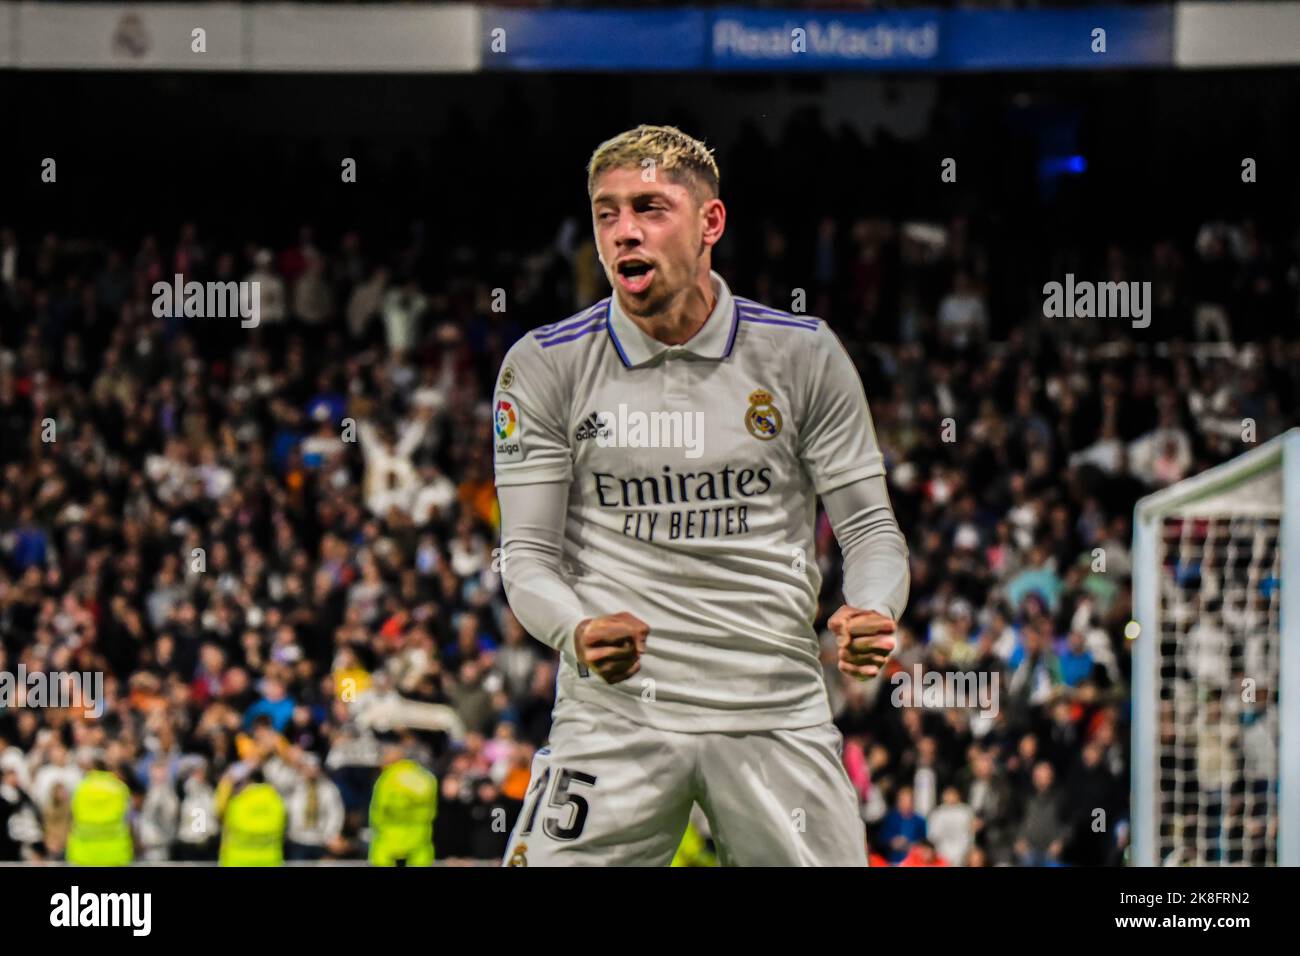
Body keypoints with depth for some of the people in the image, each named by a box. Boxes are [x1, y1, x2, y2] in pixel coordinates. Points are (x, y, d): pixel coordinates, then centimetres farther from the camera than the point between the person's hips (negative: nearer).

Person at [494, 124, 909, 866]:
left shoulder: (803, 354, 2)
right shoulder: (545, 366, 1)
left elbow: (869, 526, 5)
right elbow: (529, 553, 1)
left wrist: (872, 618, -17)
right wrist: (577, 632, -21)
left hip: (776, 714, 1)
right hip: (614, 714, -1)